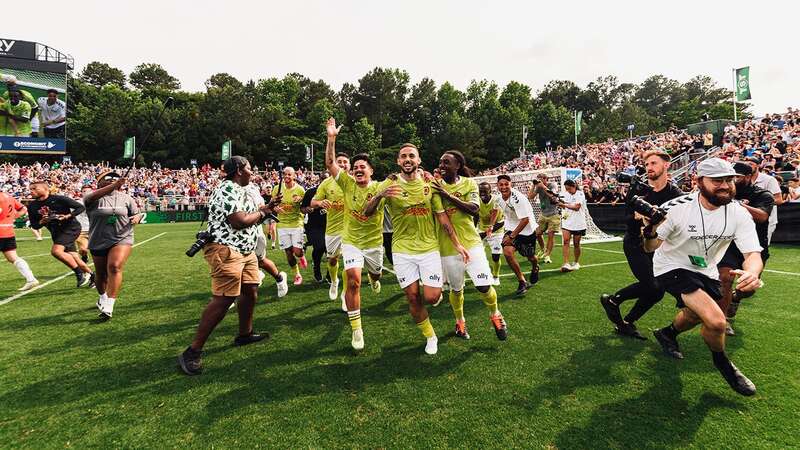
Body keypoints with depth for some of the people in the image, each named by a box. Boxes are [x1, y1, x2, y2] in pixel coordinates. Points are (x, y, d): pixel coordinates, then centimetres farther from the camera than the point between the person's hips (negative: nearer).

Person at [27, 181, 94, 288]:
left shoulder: (59, 199, -11)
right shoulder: (32, 206, 7)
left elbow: (81, 207, -8)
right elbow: (34, 225, 11)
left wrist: (67, 216, -19)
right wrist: (42, 222, -10)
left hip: (70, 227, -7)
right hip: (56, 232, 7)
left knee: (56, 251, -25)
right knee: (74, 258, 5)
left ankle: (80, 274, -14)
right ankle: (92, 276, 20)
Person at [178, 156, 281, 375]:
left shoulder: (239, 191, 19)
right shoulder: (228, 190, -15)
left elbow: (253, 219, 23)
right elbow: (239, 221, -24)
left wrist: (268, 206, 12)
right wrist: (263, 211, -9)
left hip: (245, 251, 11)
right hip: (227, 252, -11)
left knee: (250, 291, 16)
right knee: (223, 300, -12)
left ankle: (245, 334, 34)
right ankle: (193, 352, -4)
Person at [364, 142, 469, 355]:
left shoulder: (429, 183, 0)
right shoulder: (390, 184, -4)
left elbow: (442, 216, 5)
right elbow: (367, 213, -10)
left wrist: (457, 244, 1)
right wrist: (380, 195, -31)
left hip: (429, 248, 0)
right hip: (402, 250, 0)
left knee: (431, 297, -6)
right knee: (413, 297, 4)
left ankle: (436, 290, 32)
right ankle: (430, 336, 26)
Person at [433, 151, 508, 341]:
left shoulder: (469, 183, -1)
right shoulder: (435, 186, 1)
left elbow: (474, 209, -15)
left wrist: (448, 195, -21)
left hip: (471, 243, -1)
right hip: (448, 248, 1)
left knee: (484, 286, -5)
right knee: (456, 289, 13)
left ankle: (495, 314, 27)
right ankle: (460, 321, 40)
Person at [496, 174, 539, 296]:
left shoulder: (518, 198, -27)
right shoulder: (499, 199, -6)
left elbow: (525, 220, -27)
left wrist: (512, 236, -25)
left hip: (527, 230, -4)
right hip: (512, 229, 5)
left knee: (530, 257, 15)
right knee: (507, 252, -20)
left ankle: (535, 268, 55)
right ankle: (522, 281, -4)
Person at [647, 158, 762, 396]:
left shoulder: (739, 214, -15)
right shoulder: (677, 208, -26)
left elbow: (753, 253, -19)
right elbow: (651, 247, -21)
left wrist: (752, 271, -44)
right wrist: (650, 232, -45)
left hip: (705, 270, 6)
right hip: (672, 267, -6)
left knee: (696, 316, 25)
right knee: (716, 321, -20)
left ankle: (667, 333, 57)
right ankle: (721, 361, 11)